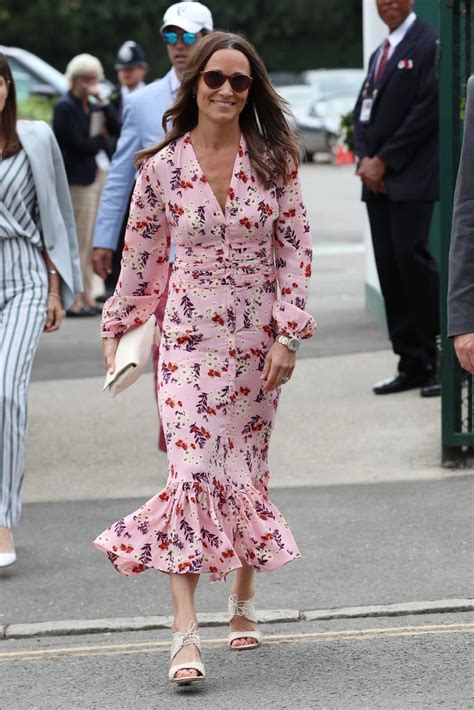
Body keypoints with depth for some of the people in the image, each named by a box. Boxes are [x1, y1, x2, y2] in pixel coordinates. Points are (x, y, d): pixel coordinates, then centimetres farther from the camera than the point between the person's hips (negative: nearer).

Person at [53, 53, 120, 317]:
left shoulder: (93, 105, 17)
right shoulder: (65, 107, -6)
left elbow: (117, 129, 5)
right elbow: (80, 145, -14)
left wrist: (103, 102, -2)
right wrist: (102, 139, 2)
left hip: (100, 176, 8)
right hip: (79, 179, -8)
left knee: (91, 242, 8)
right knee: (80, 242, -9)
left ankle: (87, 297, 13)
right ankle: (75, 299, -8)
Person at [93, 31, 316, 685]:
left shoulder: (273, 159, 0)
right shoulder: (161, 166, -2)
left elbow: (296, 247, -1)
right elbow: (141, 258, 7)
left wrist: (288, 334, -7)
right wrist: (116, 330, 12)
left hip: (259, 338, 2)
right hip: (190, 336, -2)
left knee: (249, 469, 12)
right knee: (193, 470, -14)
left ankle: (243, 604, 30)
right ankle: (185, 633, -18)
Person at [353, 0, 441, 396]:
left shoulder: (428, 44, -5)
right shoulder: (380, 54, 21)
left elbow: (428, 109, -13)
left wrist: (384, 161, -12)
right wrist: (366, 159, 0)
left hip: (411, 178, -8)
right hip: (377, 179, 8)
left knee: (411, 256, -16)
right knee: (389, 268, 4)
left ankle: (445, 362, -10)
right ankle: (412, 365, 8)